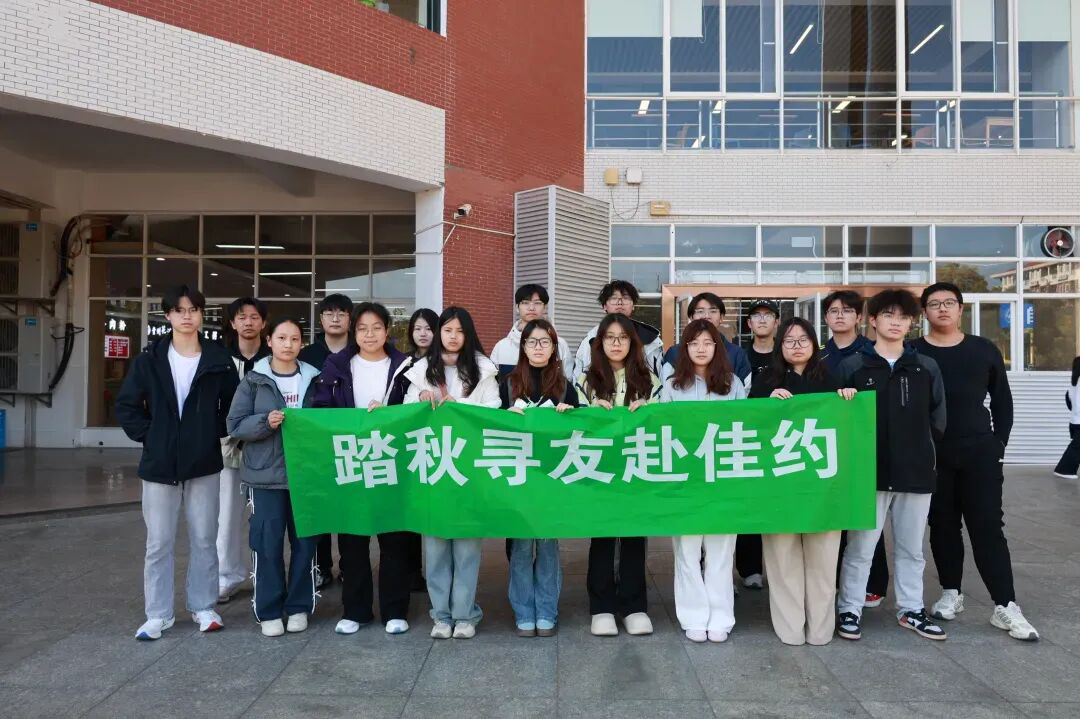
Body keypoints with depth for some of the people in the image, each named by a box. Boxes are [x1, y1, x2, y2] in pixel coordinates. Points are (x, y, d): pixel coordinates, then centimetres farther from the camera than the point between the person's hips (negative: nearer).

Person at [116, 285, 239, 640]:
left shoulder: (218, 359, -1)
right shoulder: (149, 359, 0)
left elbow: (232, 403, 8)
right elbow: (126, 405, 5)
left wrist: (216, 434, -2)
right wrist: (148, 436, -4)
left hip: (204, 464, 0)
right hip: (159, 464, 0)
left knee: (204, 539, 8)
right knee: (159, 543, 6)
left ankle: (203, 607, 23)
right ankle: (158, 614, 19)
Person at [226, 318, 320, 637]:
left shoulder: (313, 379, 6)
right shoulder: (253, 380, 0)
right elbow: (235, 424, -3)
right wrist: (265, 422, -18)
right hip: (265, 473, -2)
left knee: (305, 540, 6)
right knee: (267, 542, 0)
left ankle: (299, 606, 21)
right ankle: (269, 610, 14)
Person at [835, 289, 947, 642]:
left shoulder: (927, 367, 6)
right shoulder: (852, 366, -1)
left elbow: (937, 420, 11)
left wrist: (917, 452, 8)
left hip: (915, 473, 3)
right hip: (868, 472, -3)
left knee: (911, 548, 15)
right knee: (860, 548, 3)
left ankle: (911, 610, 30)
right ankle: (849, 610, 16)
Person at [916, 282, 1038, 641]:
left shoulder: (984, 350, 5)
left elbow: (1002, 402, 11)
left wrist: (999, 444, 4)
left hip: (979, 452, 0)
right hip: (932, 456, 0)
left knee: (988, 527, -2)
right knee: (943, 526, 9)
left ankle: (1005, 606, 2)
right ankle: (951, 592, 23)